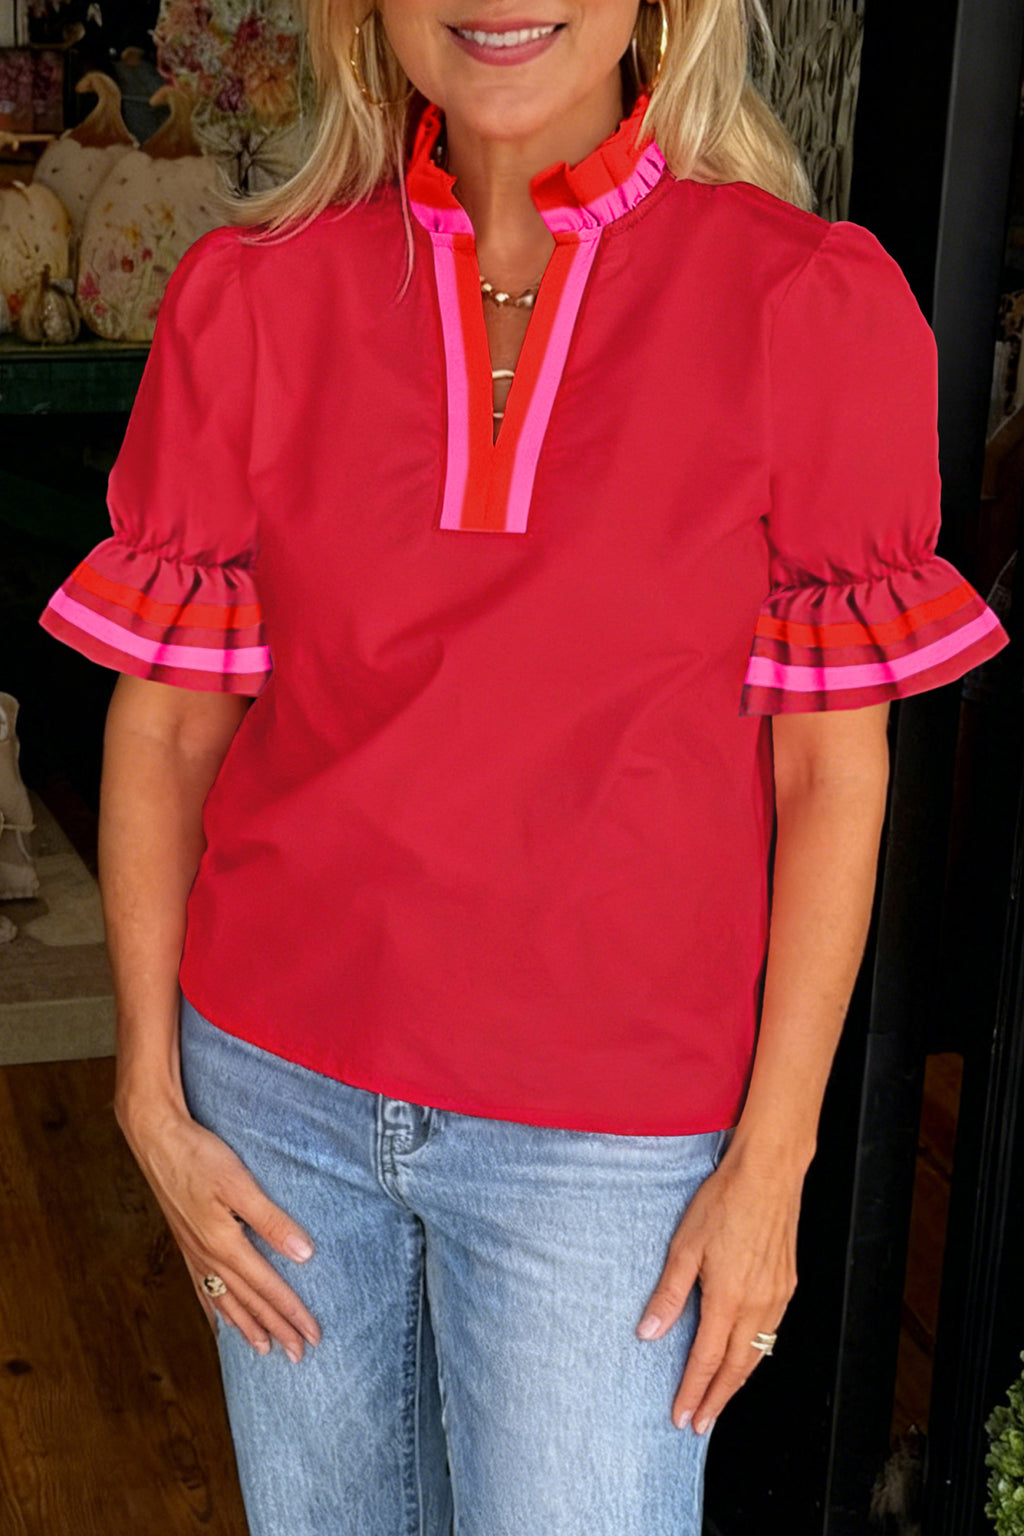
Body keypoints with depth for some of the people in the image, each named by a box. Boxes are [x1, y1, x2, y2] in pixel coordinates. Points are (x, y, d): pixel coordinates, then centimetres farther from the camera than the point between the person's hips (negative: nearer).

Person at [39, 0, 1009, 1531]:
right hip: (280, 1086, 3)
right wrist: (154, 1093, 0)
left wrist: (771, 1164, -6)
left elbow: (831, 767, -6)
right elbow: (167, 721, 1)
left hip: (606, 1130, -2)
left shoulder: (809, 305, -10)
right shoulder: (251, 298, -4)